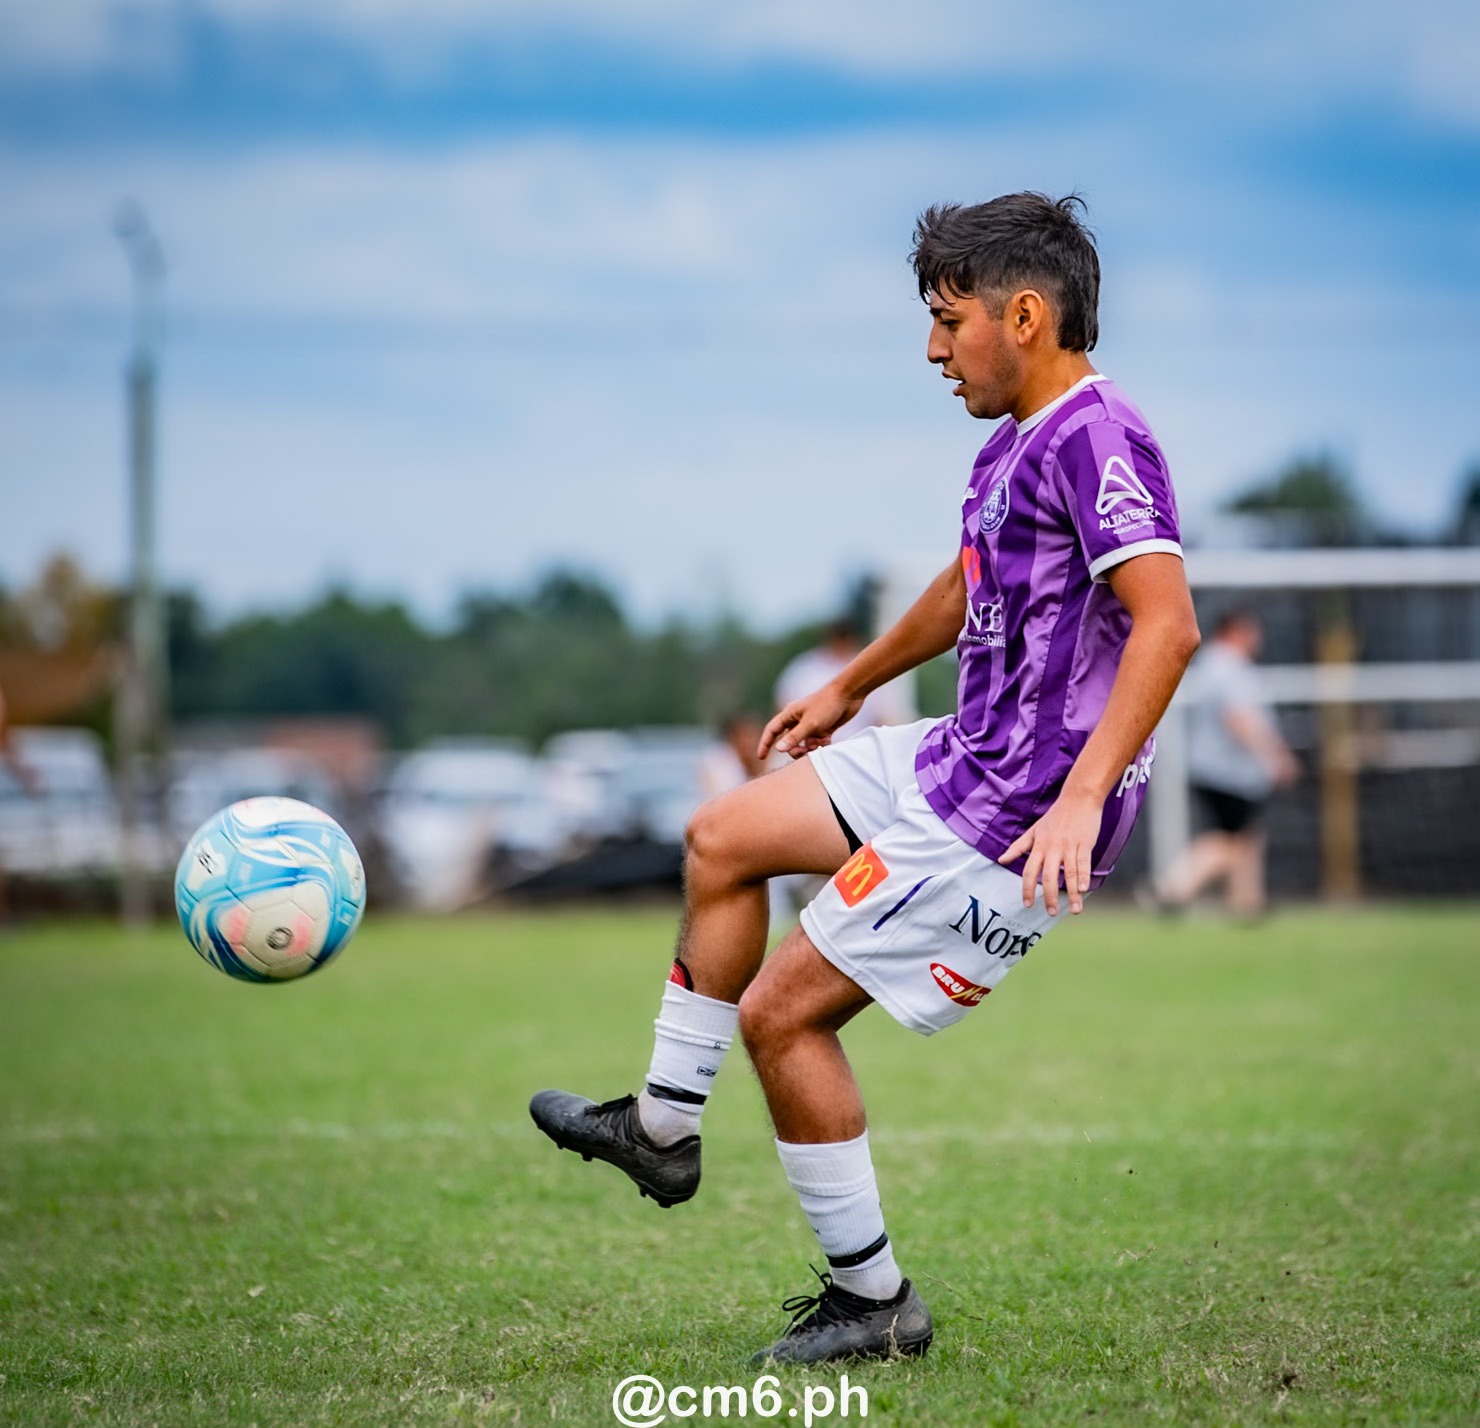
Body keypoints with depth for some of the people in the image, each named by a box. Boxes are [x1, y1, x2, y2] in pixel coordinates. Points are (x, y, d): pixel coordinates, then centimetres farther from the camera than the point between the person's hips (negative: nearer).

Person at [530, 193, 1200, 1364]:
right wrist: (848, 688, 41)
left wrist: (1081, 797, -38)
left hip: (1015, 827, -11)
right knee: (723, 840, 20)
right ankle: (664, 1129, 29)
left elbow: (1168, 623, -31)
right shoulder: (1019, 442, 12)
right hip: (956, 762, 11)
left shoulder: (1095, 440, -20)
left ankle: (873, 1301, 7)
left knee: (780, 1010, -6)